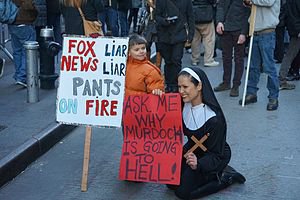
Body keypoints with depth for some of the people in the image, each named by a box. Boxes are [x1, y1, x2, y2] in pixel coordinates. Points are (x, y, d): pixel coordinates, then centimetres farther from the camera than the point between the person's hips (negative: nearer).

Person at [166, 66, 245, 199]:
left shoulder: (214, 119, -33)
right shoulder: (183, 105, -14)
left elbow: (217, 155, -28)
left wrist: (198, 164, -48)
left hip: (215, 156, -7)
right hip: (193, 150, 7)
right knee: (171, 183, 4)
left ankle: (225, 177, 4)